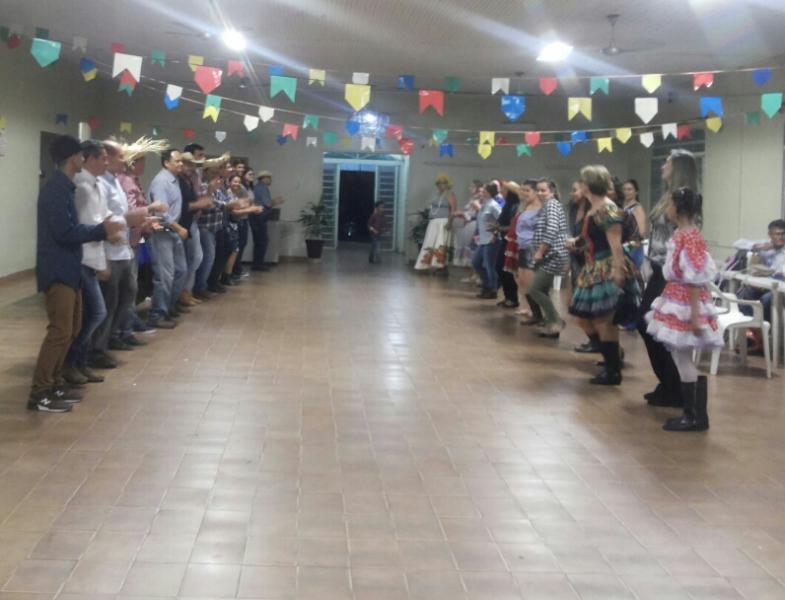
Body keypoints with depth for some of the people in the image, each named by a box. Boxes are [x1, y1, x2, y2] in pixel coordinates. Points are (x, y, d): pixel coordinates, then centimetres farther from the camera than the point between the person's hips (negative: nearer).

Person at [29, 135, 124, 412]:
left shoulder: (63, 187, 15)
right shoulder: (56, 189, -16)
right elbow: (65, 231, -22)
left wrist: (101, 230, 8)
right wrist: (102, 229, -13)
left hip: (68, 268, 10)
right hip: (57, 270, -10)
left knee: (71, 329, 15)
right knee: (60, 331, -10)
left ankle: (54, 384, 22)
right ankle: (39, 394, -5)